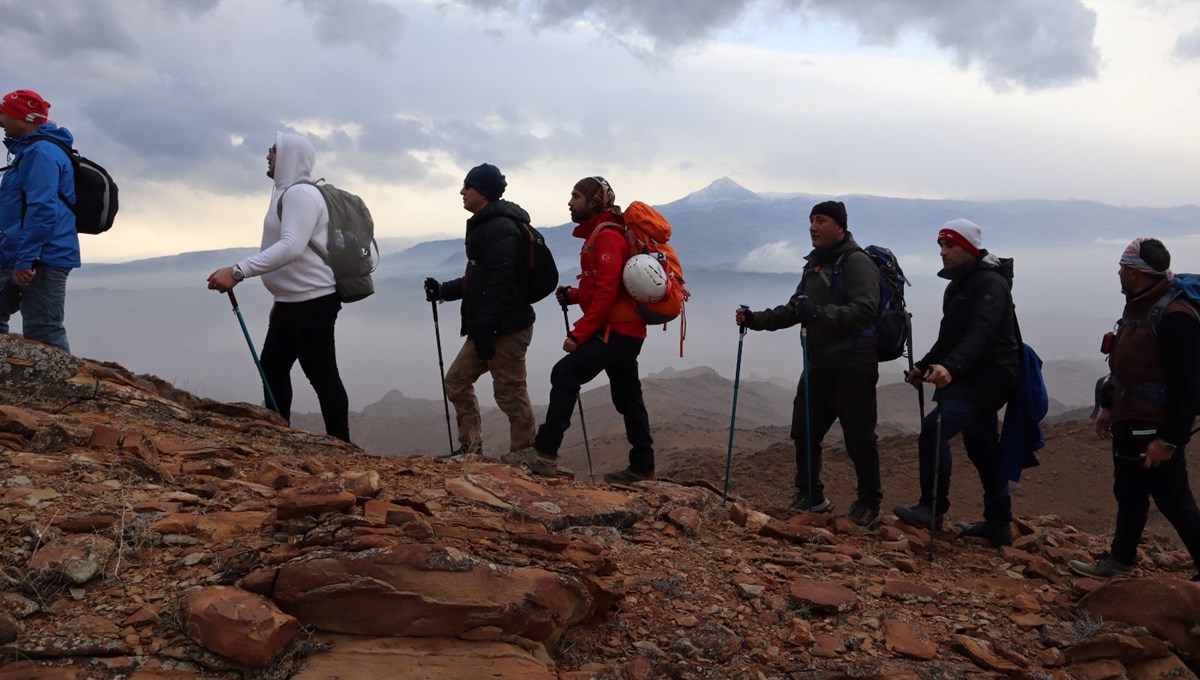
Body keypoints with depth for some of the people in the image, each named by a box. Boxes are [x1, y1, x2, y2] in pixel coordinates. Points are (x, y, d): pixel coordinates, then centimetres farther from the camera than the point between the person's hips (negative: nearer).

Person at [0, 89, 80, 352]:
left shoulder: (41, 152, -13)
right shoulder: (30, 150, 21)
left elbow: (41, 209, -23)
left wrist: (24, 259, -25)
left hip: (41, 260, -11)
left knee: (44, 335, -10)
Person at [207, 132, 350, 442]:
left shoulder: (301, 193, -16)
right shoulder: (288, 192, 17)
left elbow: (291, 248, -31)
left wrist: (237, 271, -36)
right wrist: (282, 299, 23)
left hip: (312, 303, -11)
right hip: (292, 302, 11)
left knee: (322, 376, -5)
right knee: (273, 367, 17)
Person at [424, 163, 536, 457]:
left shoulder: (501, 228, -15)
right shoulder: (484, 226, 18)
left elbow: (500, 283, -23)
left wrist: (484, 328, -25)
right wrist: (444, 290, 15)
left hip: (507, 327, -11)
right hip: (486, 328, 11)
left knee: (510, 394, -5)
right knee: (456, 380, 15)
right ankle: (470, 448, 21)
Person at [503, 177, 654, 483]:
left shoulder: (606, 236, -13)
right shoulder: (599, 234, 19)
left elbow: (606, 292, -21)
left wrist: (578, 334, -21)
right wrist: (573, 295, 4)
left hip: (616, 330, -10)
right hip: (625, 329, 10)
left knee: (565, 375, -14)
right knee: (626, 395, 13)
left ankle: (545, 453, -13)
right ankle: (642, 467, 19)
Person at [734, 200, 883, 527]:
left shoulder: (856, 262, -10)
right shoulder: (814, 264, 17)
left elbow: (865, 311, -23)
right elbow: (793, 310, 22)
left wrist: (820, 313, -34)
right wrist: (755, 319, 9)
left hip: (852, 365, -8)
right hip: (819, 363, 8)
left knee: (859, 436, -1)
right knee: (804, 431, 10)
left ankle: (869, 504, 15)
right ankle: (810, 495, 26)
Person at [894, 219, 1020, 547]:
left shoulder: (991, 284, -15)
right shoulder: (958, 285, 16)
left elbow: (979, 335, -31)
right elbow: (950, 336, 23)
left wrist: (950, 367, -45)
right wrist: (924, 366, 13)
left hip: (990, 377, -10)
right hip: (971, 377, 10)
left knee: (934, 427, -24)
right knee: (982, 448, 15)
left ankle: (932, 508, -16)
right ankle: (999, 524, 25)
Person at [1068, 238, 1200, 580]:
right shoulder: (1135, 309, 10)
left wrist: (1168, 439, -23)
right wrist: (1108, 406, 21)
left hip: (1156, 432, -9)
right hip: (1128, 426, 9)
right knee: (1129, 496, 19)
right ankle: (1120, 560, 32)